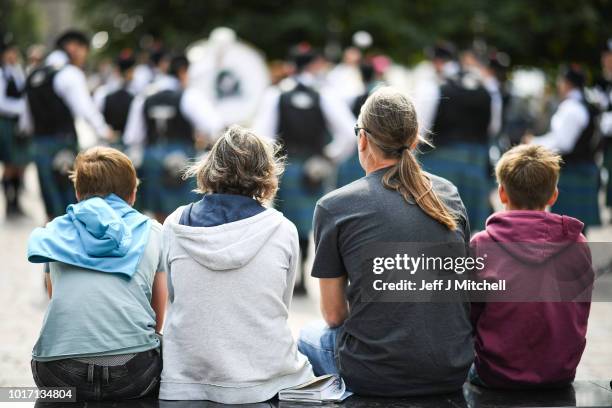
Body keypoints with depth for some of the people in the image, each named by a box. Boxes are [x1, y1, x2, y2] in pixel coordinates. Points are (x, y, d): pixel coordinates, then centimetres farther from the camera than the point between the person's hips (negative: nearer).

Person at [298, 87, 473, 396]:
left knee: (307, 337, 29)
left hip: (374, 376, -4)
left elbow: (334, 314, -2)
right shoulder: (449, 194, 4)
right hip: (453, 372, 4)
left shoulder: (333, 207, -8)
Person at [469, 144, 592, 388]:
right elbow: (580, 316, 5)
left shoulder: (482, 246, -12)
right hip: (562, 375, 3)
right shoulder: (577, 244, -4)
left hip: (499, 377, -3)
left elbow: (468, 316, -4)